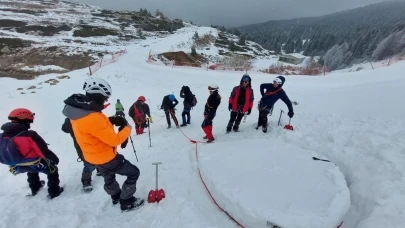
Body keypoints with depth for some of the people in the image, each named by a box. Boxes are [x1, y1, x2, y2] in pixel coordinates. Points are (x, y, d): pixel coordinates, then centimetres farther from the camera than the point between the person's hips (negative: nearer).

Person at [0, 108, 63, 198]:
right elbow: (44, 151, -23)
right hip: (35, 164, -7)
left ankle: (34, 188, 56)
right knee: (52, 170, 16)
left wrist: (15, 162, 23)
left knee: (32, 171, 38)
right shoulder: (29, 135, -28)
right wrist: (54, 158, -6)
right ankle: (54, 192, 20)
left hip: (18, 167, 7)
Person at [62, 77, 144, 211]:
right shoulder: (93, 118, -36)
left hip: (94, 156, 10)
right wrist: (127, 128, -12)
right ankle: (127, 202, 23)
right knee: (133, 173, 7)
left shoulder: (79, 110, -6)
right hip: (106, 157, -10)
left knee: (109, 178, 32)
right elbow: (114, 140, -28)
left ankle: (116, 197, 56)